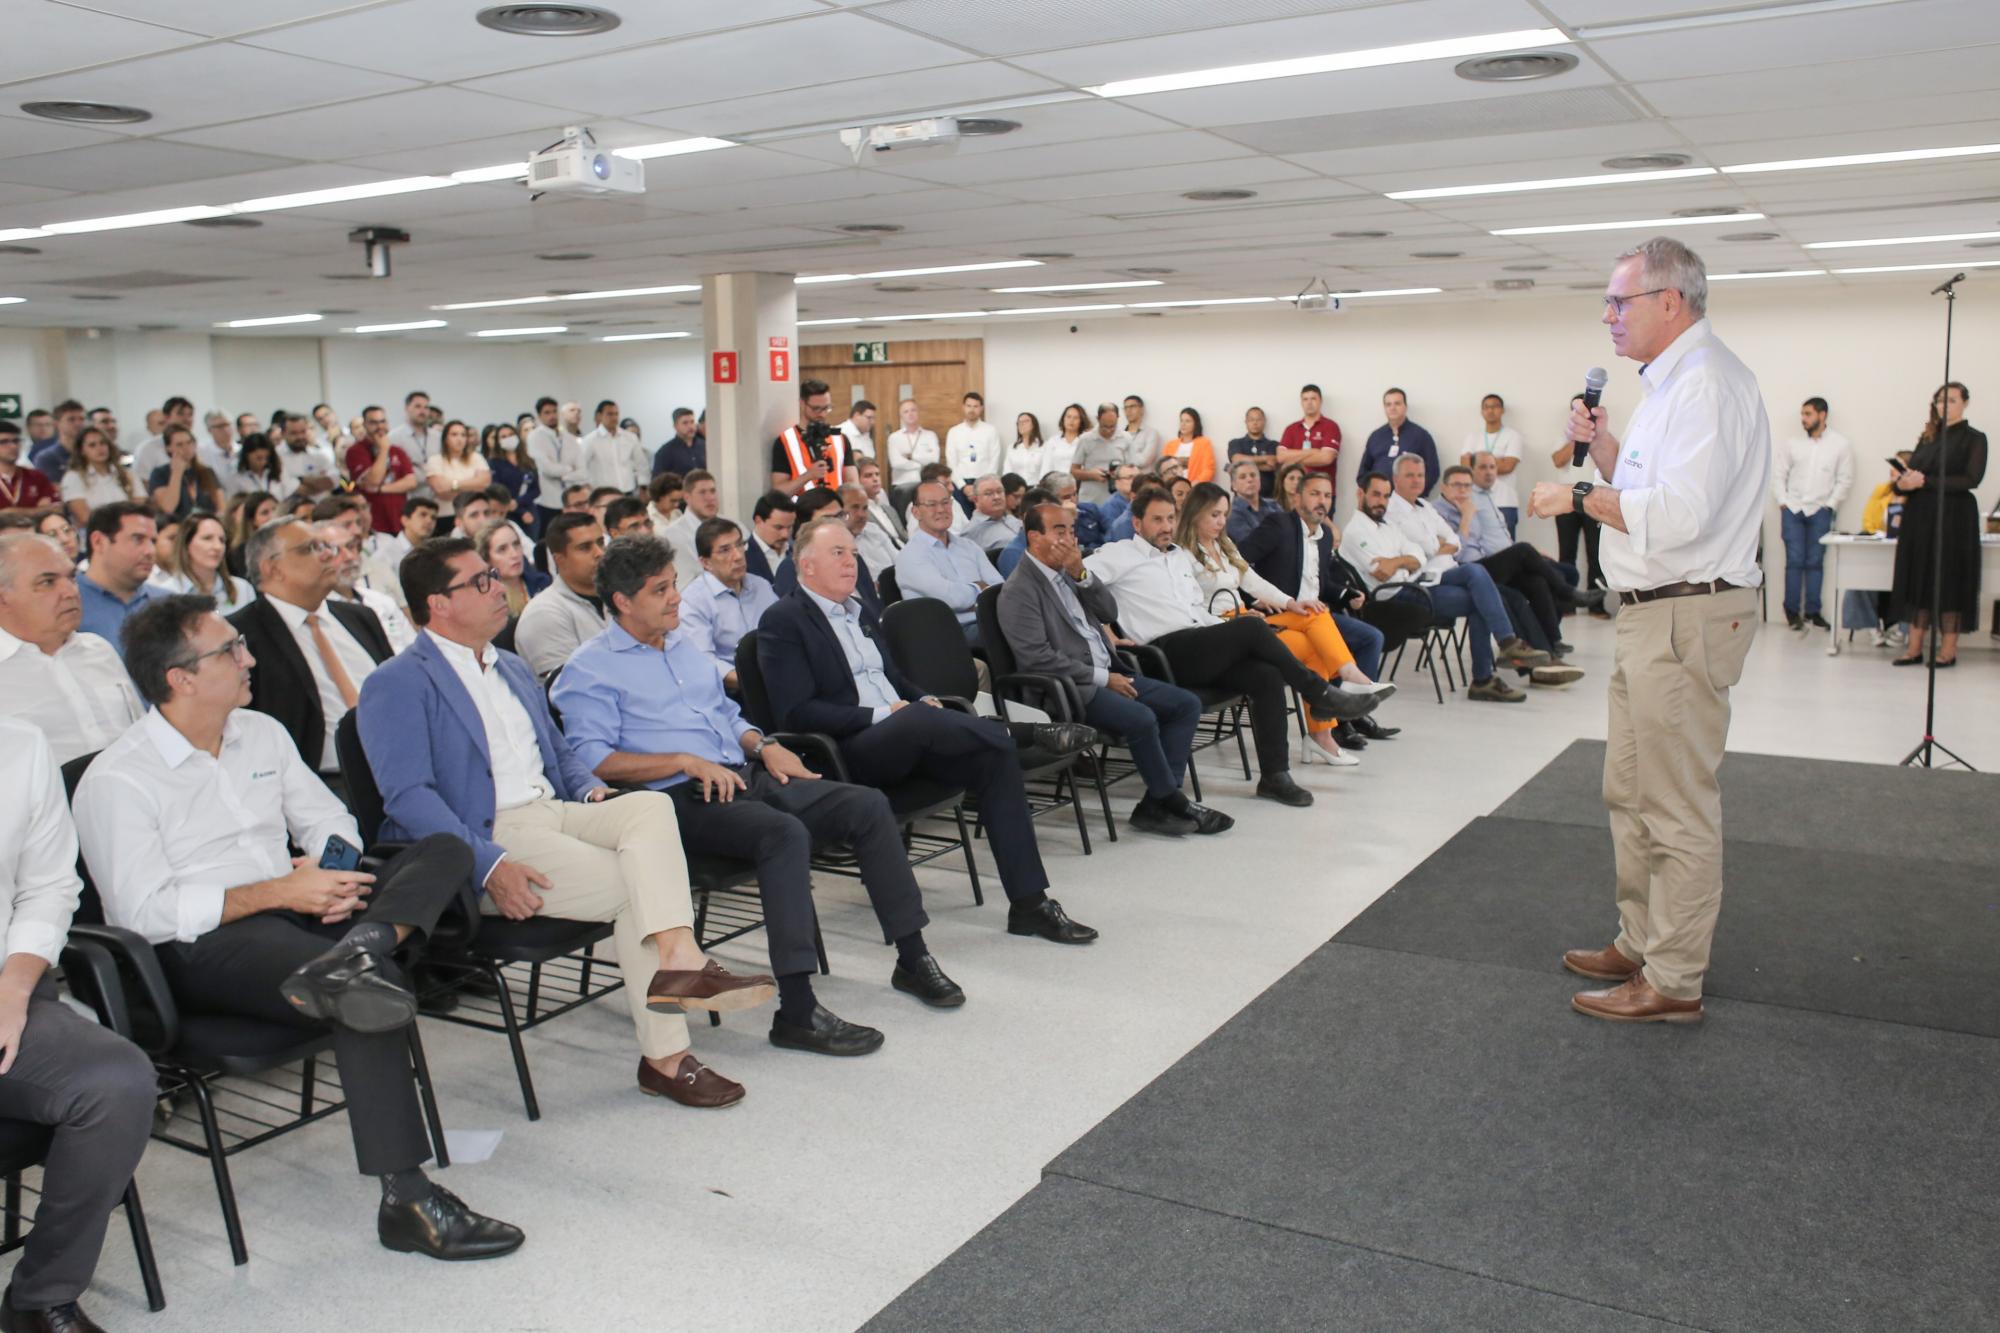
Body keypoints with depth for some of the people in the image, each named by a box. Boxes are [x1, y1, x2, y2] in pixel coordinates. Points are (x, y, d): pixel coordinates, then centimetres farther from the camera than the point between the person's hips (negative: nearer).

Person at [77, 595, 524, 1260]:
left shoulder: (261, 733, 15)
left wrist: (330, 875, -7)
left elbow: (329, 821, 17)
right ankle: (407, 1201, -33)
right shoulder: (117, 780, -6)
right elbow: (146, 913, -14)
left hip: (292, 910, 7)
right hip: (201, 950, -7)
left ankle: (349, 957, -41)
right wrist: (278, 892, -18)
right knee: (371, 985, -34)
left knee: (444, 851, -11)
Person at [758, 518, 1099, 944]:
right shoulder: (783, 622, -3)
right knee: (918, 720, -38)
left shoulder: (861, 612, 22)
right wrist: (880, 715, -18)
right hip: (845, 753, -7)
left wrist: (922, 700, 6)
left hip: (905, 738, 7)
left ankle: (1029, 903, -17)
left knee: (993, 758, -18)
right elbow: (796, 713, -13)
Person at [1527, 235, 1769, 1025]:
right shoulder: (1670, 382, 17)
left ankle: (1673, 982, 6)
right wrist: (1605, 450, 6)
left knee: (1678, 809, -3)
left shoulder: (1706, 383, -17)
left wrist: (1578, 497, -17)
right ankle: (1641, 944, 31)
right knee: (1630, 791, 19)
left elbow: (1679, 513, -28)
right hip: (1652, 614, 11)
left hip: (1685, 618, -11)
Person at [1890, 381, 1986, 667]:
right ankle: (1915, 648, 4)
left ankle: (1948, 650, 3)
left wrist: (1925, 482, -18)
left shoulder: (1974, 439, 1)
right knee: (1918, 579, 2)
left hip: (1953, 517, -5)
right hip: (1920, 516, 5)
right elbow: (1911, 471, 12)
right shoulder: (1928, 438, 15)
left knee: (1949, 579, -3)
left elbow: (1971, 479, -11)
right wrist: (1903, 483, -12)